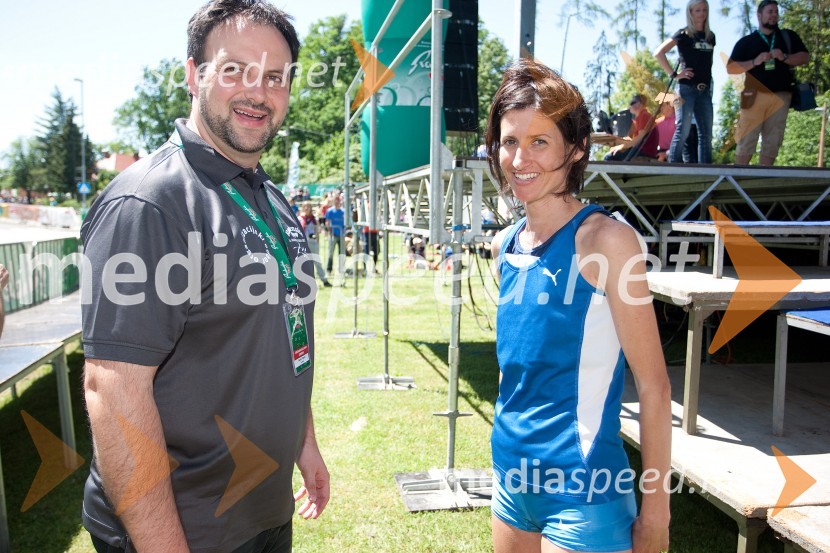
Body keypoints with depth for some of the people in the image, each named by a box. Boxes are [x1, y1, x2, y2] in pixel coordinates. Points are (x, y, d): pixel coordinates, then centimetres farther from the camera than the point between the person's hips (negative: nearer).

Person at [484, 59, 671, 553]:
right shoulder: (506, 246, 3)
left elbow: (653, 385, -13)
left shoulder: (605, 239, -16)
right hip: (513, 480, 6)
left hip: (583, 493, -6)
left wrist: (656, 506, -10)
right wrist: (509, 463, 15)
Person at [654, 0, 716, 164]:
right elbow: (658, 53, -8)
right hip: (687, 88, -6)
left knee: (706, 133, 4)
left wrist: (709, 83, 13)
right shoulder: (684, 34, 0)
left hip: (704, 90, 6)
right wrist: (674, 74, -10)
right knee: (683, 131, -7)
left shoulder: (710, 36, 15)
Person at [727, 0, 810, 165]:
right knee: (746, 139, -6)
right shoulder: (746, 42, 9)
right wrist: (754, 62, -12)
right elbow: (730, 68, 3)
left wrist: (784, 58, -10)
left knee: (773, 142, 2)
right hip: (755, 95, -2)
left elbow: (805, 57, 9)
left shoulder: (788, 37, 15)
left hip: (781, 96, 3)